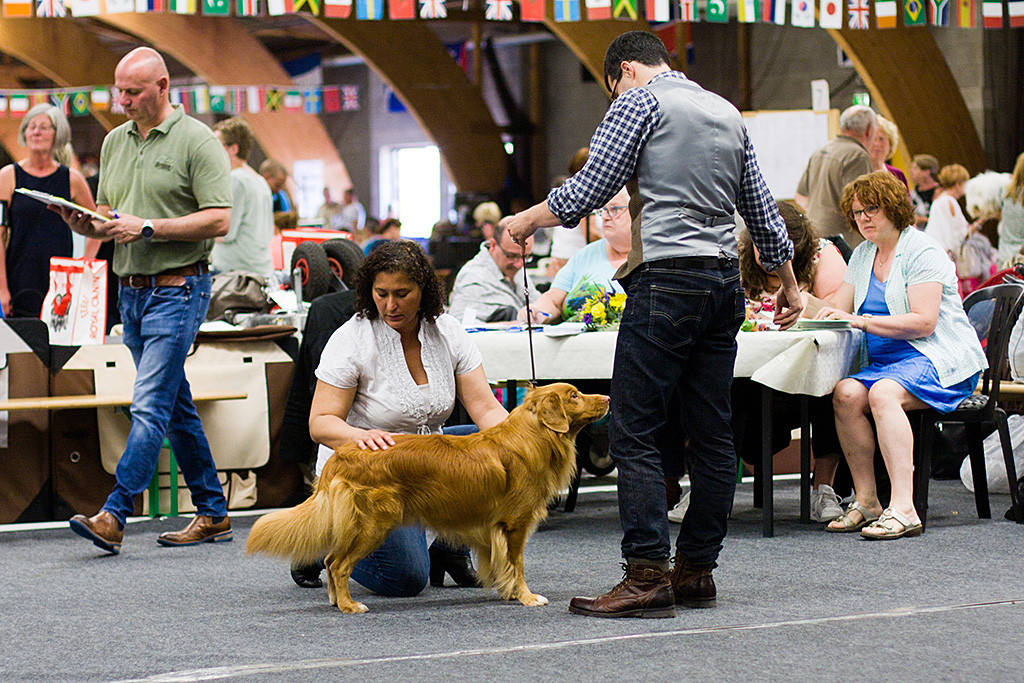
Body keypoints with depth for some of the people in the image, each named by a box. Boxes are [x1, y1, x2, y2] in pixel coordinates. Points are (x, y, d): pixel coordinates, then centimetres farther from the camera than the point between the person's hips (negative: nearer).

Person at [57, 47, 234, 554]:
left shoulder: (196, 141, -8)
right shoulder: (115, 142, 14)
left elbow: (219, 220, -14)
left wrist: (148, 228, -19)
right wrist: (85, 224, -3)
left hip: (178, 288, -8)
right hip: (131, 289, 8)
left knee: (150, 405, -13)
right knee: (176, 408, 11)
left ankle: (113, 516, -20)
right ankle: (213, 514, 18)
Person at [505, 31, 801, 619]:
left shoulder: (640, 102, -1)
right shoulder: (727, 112, 20)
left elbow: (589, 191, -7)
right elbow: (762, 210, 22)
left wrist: (528, 219, 8)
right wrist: (788, 282, 32)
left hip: (667, 279, -8)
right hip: (725, 283, 8)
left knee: (635, 433, -7)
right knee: (712, 433, 8)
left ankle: (648, 576, -13)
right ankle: (697, 570, 11)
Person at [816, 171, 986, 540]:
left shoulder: (922, 250, -7)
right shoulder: (862, 256, 19)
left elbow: (924, 322, -17)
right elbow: (838, 308, 17)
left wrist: (863, 321, -21)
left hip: (938, 359, -7)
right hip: (883, 362, 7)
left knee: (883, 393, -35)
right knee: (846, 392, -25)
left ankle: (902, 509, -42)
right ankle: (866, 502, -22)